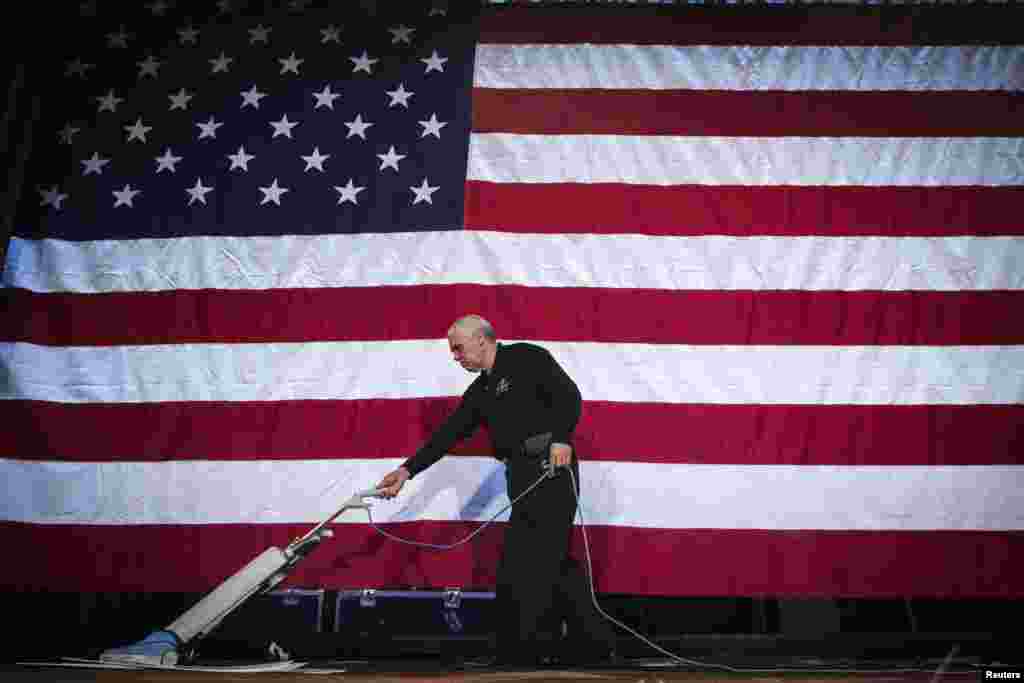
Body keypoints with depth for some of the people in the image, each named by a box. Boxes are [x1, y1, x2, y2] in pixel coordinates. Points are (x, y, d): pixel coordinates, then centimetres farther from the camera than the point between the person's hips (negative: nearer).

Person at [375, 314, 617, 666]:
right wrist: (408, 469, 12)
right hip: (523, 478, 8)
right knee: (553, 560, 9)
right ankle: (595, 641, 18)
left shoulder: (527, 357, -2)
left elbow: (569, 395, -11)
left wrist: (561, 437, -26)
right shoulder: (479, 393, 20)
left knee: (523, 564, -7)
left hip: (552, 467, -8)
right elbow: (447, 435, 17)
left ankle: (521, 651, 3)